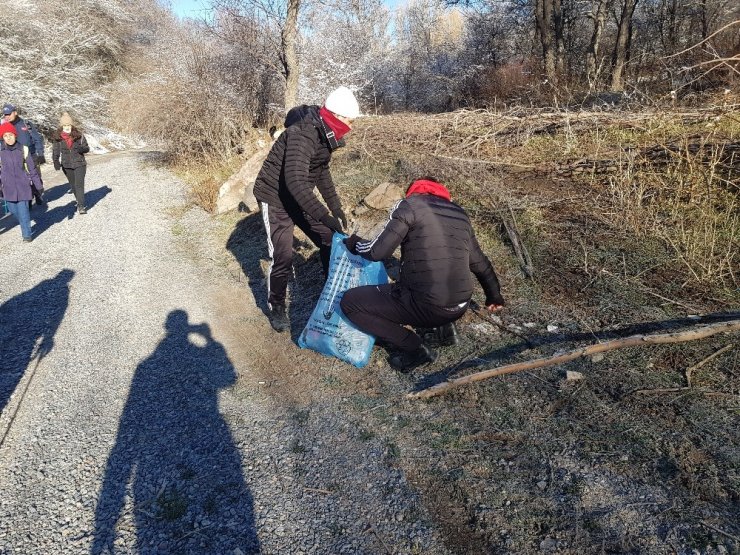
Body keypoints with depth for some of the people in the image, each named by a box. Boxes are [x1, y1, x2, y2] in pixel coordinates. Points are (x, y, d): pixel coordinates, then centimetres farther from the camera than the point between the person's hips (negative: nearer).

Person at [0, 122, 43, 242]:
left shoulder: (23, 149, -5)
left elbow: (32, 168, 1)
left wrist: (39, 185, 3)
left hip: (23, 185, -2)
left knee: (23, 209, -4)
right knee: (12, 209, 9)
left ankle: (27, 234, 7)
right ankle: (25, 225, 35)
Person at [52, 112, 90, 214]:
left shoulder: (79, 136, -5)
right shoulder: (57, 138, -1)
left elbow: (87, 148, 2)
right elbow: (56, 151, 4)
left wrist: (82, 149, -21)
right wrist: (56, 161, -12)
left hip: (79, 164, -3)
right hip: (67, 165, 3)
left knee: (79, 184, -12)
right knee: (73, 185, 14)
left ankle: (81, 206, -12)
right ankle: (80, 202, 31)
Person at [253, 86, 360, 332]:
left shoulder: (324, 134, 0)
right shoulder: (303, 135, -29)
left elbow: (322, 172, 14)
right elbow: (295, 182, -39)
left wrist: (336, 207, 10)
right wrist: (324, 217, -40)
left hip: (299, 197, 8)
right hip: (275, 198, -8)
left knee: (330, 242, 6)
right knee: (282, 258, -11)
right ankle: (276, 308, 12)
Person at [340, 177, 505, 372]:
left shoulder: (409, 205, -2)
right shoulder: (460, 213, 15)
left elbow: (378, 252, -8)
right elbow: (480, 263, 24)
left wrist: (355, 244, 13)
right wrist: (494, 296, 39)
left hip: (427, 306, -7)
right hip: (460, 306, 7)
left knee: (350, 302, 4)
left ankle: (416, 349, 3)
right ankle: (446, 322, 17)